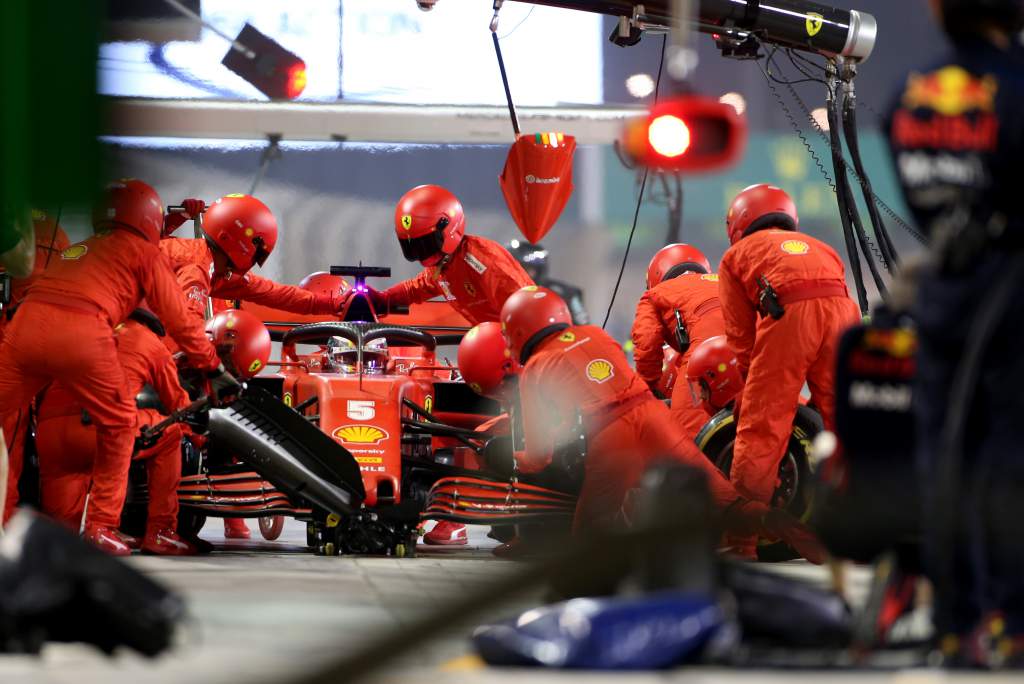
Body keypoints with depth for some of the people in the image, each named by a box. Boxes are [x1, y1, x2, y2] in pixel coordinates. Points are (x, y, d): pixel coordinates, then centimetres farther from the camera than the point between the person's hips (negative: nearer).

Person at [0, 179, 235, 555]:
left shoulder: (78, 250, 34)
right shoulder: (144, 252, 19)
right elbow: (178, 320, 17)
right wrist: (213, 368, 25)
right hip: (82, 335, -4)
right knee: (118, 426, 16)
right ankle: (101, 526, 14)